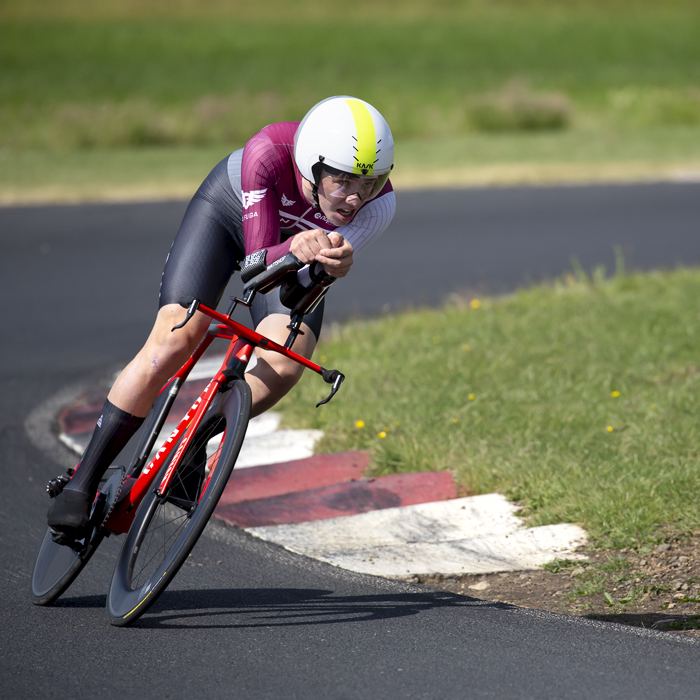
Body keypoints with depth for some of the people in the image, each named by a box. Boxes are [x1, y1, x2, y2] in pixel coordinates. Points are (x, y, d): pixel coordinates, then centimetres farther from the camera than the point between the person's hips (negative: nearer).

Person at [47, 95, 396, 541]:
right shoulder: (268, 153, -39)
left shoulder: (380, 203, -33)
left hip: (296, 241, 2)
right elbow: (259, 259, -37)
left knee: (286, 363, -22)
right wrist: (295, 249, -59)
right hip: (231, 208, -2)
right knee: (174, 340, -20)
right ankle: (83, 482, -11)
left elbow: (332, 264, -40)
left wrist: (331, 257, -63)